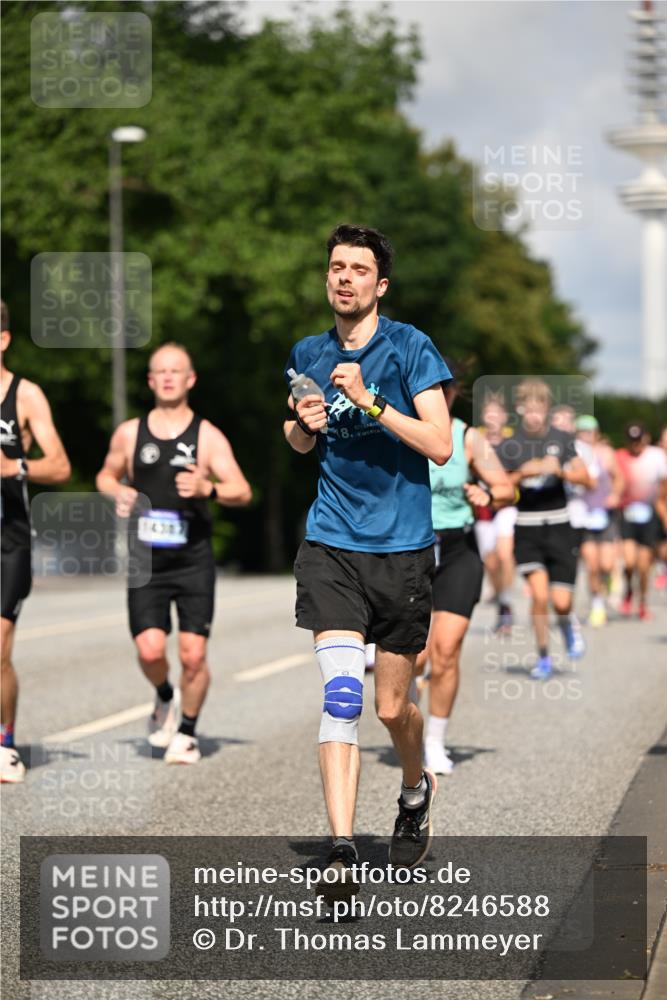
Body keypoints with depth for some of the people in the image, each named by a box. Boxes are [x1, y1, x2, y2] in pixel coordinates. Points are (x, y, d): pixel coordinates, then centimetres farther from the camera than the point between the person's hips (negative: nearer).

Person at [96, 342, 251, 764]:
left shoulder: (207, 436, 0)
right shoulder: (129, 433, 7)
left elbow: (243, 492, -5)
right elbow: (107, 475, 23)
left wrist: (207, 488, -25)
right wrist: (118, 492, 0)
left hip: (193, 560, -1)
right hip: (146, 560, 1)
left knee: (193, 654, -6)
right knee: (150, 649, -12)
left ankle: (187, 732, 15)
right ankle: (165, 696, 22)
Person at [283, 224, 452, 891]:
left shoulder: (410, 347, -4)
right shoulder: (307, 355, 9)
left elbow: (441, 444, -13)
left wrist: (368, 400, -21)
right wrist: (302, 424, 2)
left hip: (402, 547, -2)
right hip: (330, 544, 2)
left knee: (392, 707, 8)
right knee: (341, 692, -15)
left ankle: (415, 793, 40)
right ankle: (341, 850, -17)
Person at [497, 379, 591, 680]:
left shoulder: (562, 440, 3)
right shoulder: (509, 446, -1)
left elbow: (586, 478, -1)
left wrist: (560, 470, -18)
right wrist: (522, 474, -20)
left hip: (559, 527, 1)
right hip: (526, 528, -1)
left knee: (561, 602, -4)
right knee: (539, 593, -15)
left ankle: (567, 624, 33)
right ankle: (543, 658, 3)